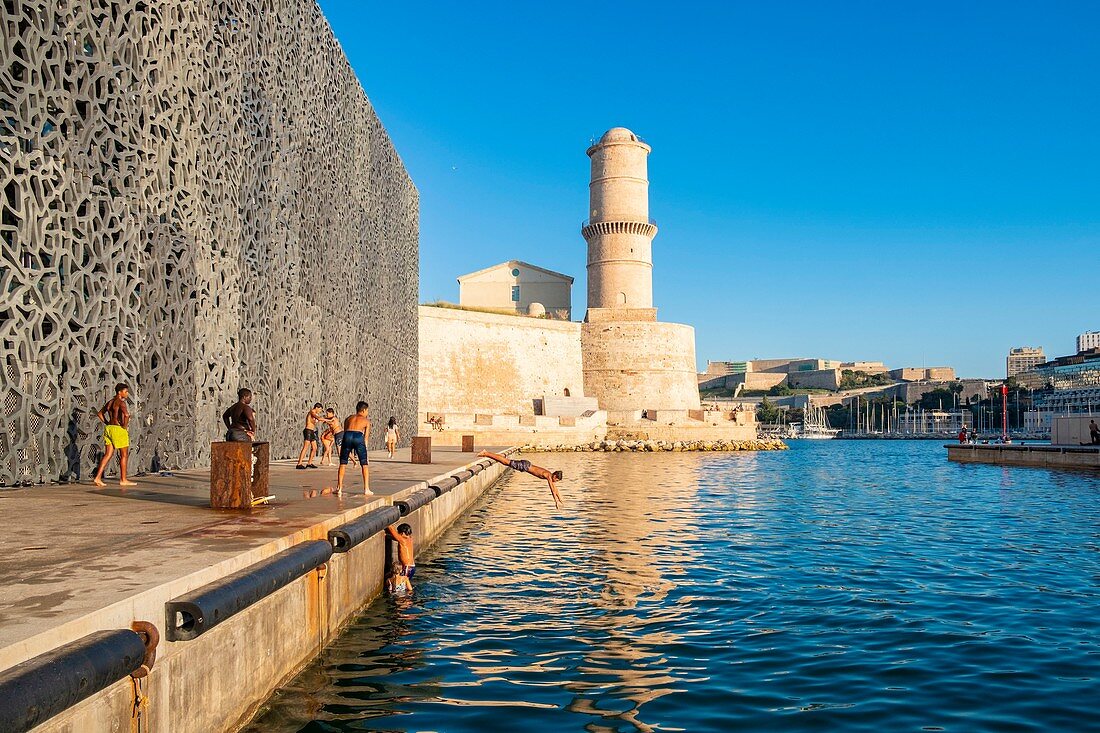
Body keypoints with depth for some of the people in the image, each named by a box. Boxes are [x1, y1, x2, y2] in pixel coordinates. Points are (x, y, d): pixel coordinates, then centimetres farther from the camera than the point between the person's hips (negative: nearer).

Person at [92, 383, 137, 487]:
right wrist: (125, 425, -16)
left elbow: (99, 413, 24)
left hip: (109, 428, 8)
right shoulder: (121, 402, -13)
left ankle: (97, 477, 0)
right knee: (124, 455, 4)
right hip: (119, 430, -8)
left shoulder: (110, 402, 13)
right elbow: (126, 414, -31)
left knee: (108, 454, 8)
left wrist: (107, 423, 18)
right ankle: (123, 480, 9)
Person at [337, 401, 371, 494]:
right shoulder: (366, 420, 25)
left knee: (342, 463, 15)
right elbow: (366, 437, 21)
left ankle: (339, 488, 17)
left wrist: (349, 452, 30)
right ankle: (366, 489, 6)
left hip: (348, 435, 2)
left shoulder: (348, 418, 32)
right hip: (358, 436, -2)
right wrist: (365, 453, 24)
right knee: (364, 464, 9)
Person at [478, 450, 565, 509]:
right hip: (524, 466, -7)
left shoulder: (551, 476, 7)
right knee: (507, 462, -9)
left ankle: (486, 453, 17)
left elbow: (555, 489, 16)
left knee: (507, 462, 11)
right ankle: (486, 454, -11)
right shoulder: (549, 476, -18)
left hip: (526, 465, 7)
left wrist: (561, 500, 16)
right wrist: (556, 501, -23)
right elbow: (552, 490, -24)